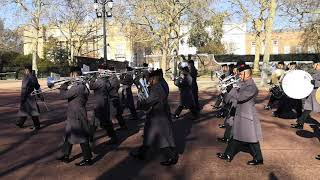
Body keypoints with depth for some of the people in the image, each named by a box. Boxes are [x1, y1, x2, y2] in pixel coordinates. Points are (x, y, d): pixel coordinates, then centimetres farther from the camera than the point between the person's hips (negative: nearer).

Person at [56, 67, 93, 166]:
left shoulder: (78, 86, -22)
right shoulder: (82, 85, 9)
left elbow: (64, 95, -21)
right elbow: (70, 94, 16)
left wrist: (63, 87, -3)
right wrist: (66, 87, 4)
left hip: (77, 116, -10)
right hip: (73, 115, 10)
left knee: (82, 137, 0)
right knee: (69, 135, 20)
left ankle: (87, 159, 10)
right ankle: (65, 156, 34)